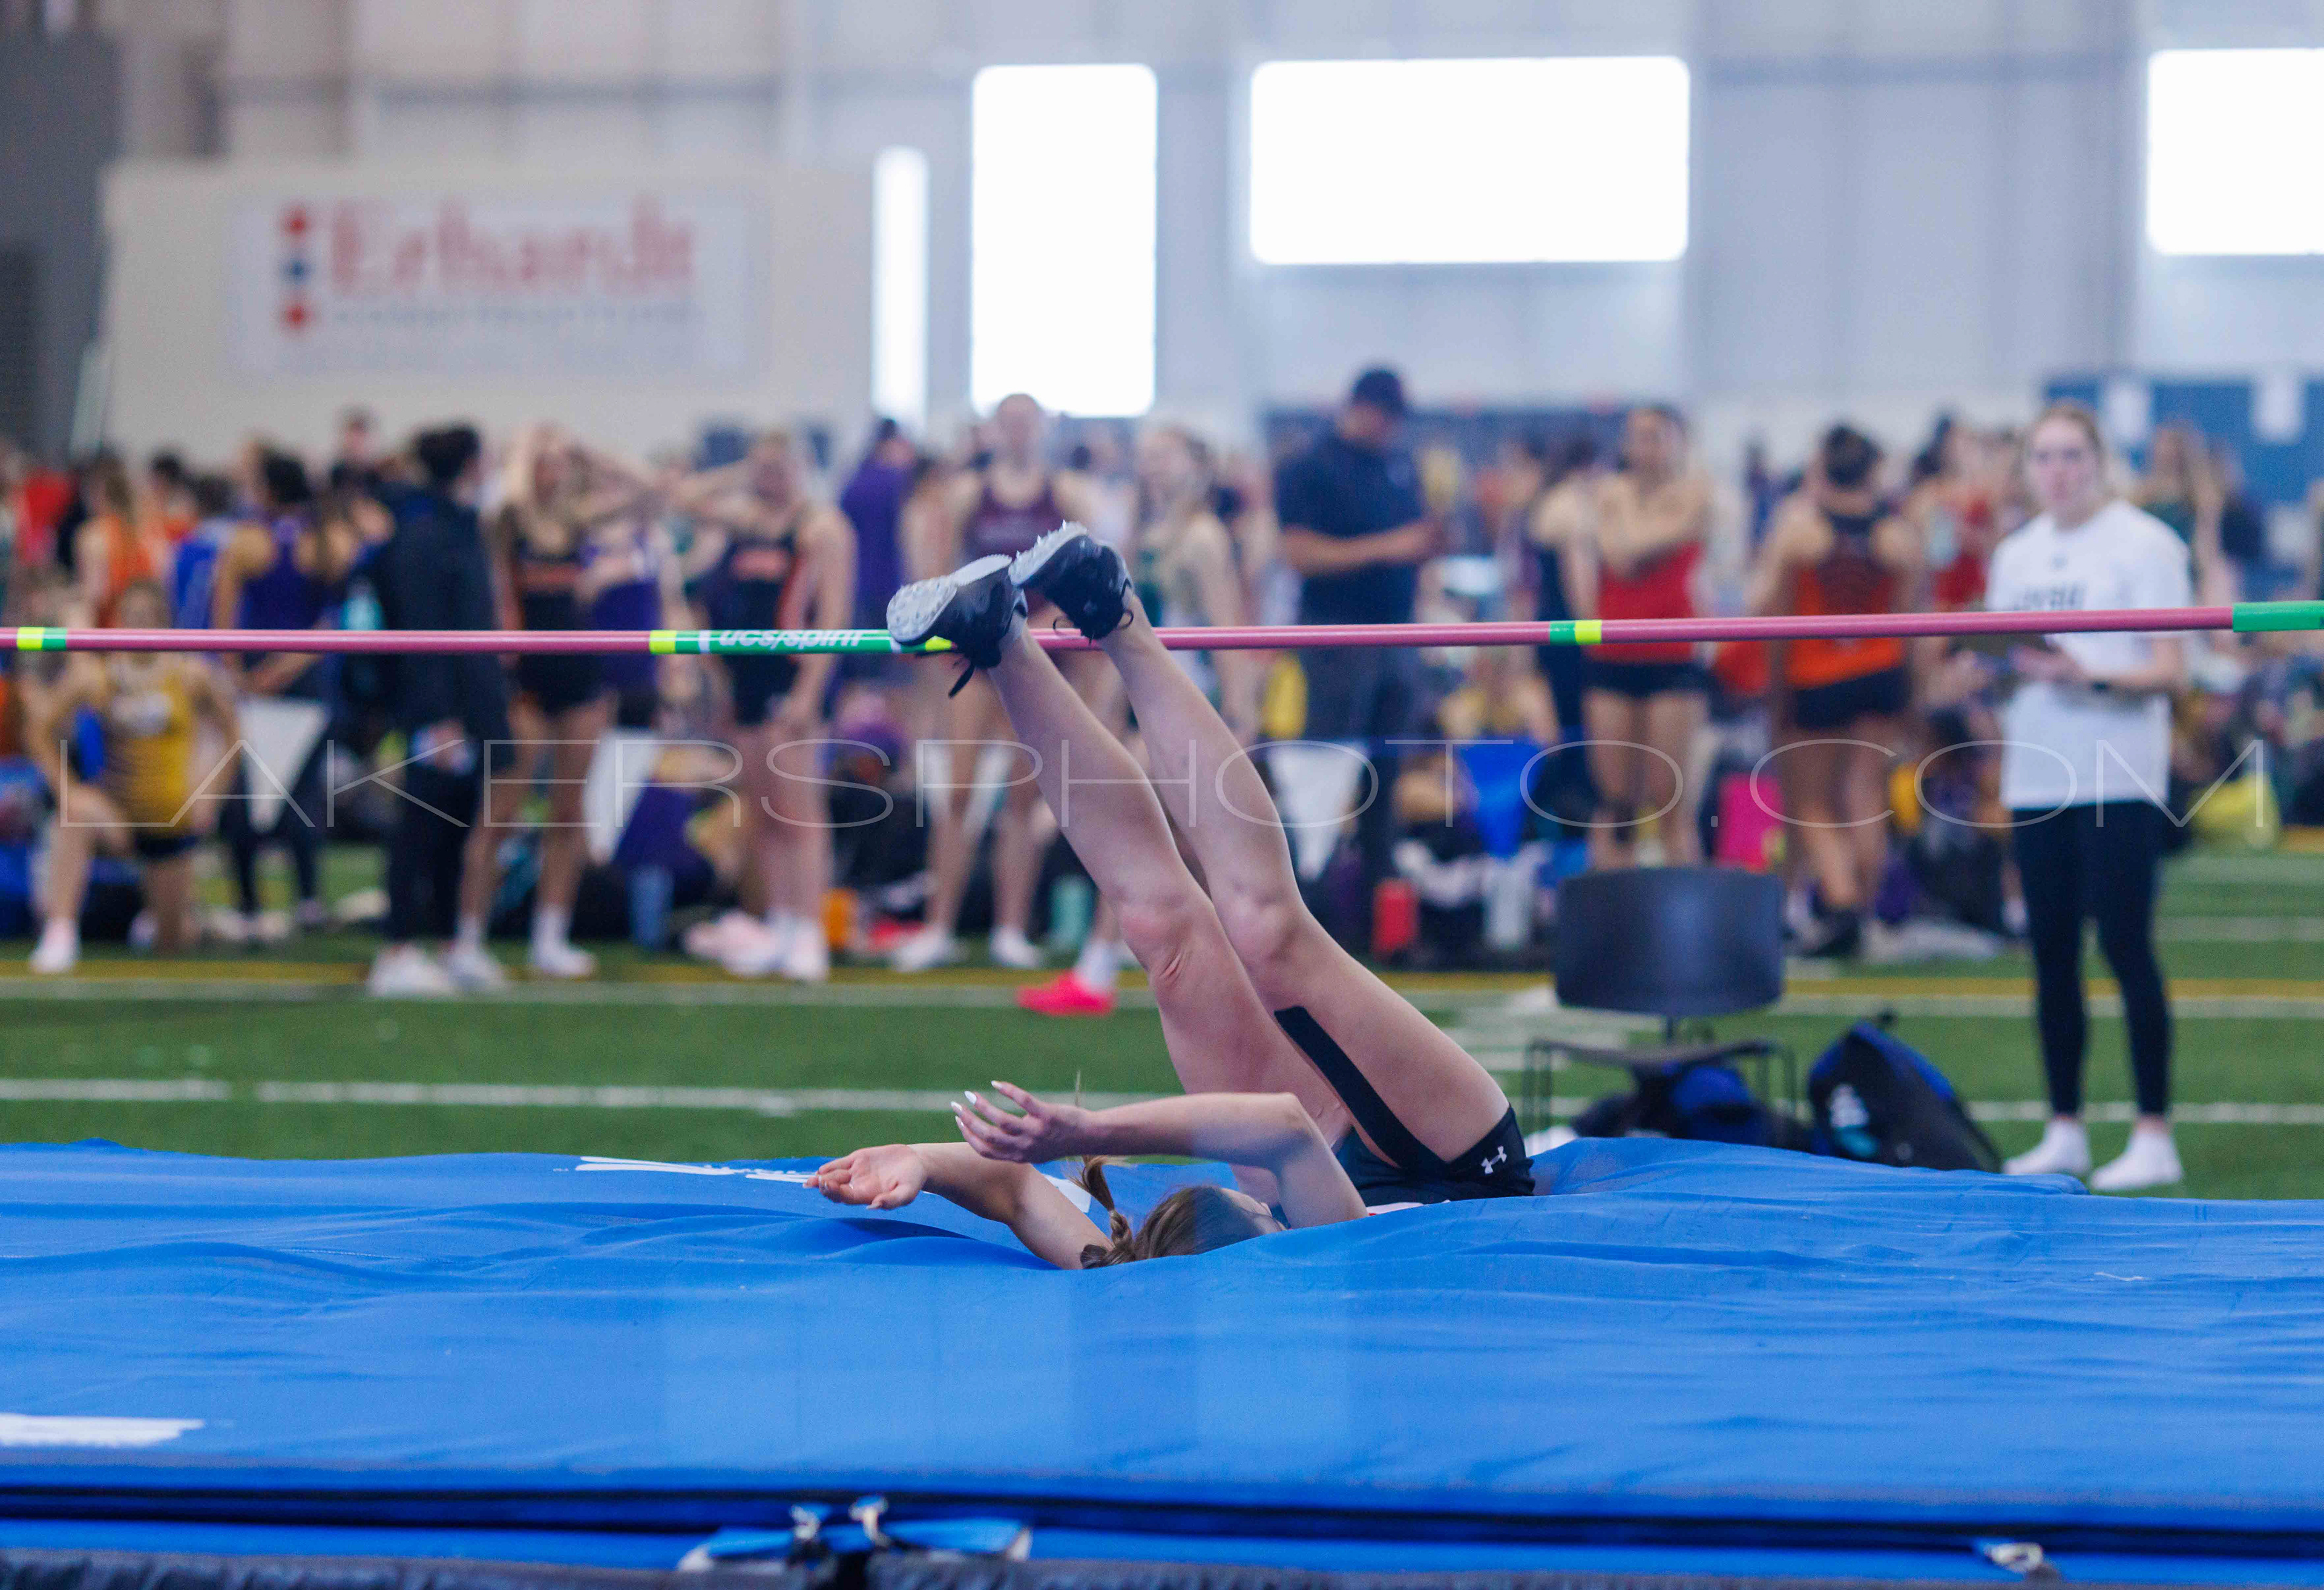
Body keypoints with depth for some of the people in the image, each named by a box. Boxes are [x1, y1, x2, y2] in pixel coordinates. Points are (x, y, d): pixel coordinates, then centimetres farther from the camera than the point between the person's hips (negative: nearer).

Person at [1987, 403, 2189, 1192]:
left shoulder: (2143, 543, -3)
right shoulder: (2017, 555, 15)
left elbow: (2170, 669, -9)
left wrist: (2089, 677, -23)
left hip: (2117, 778, -6)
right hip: (2038, 774, 6)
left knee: (2125, 945, -8)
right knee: (2052, 951, 6)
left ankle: (2154, 1135, -5)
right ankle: (2063, 1132, 13)